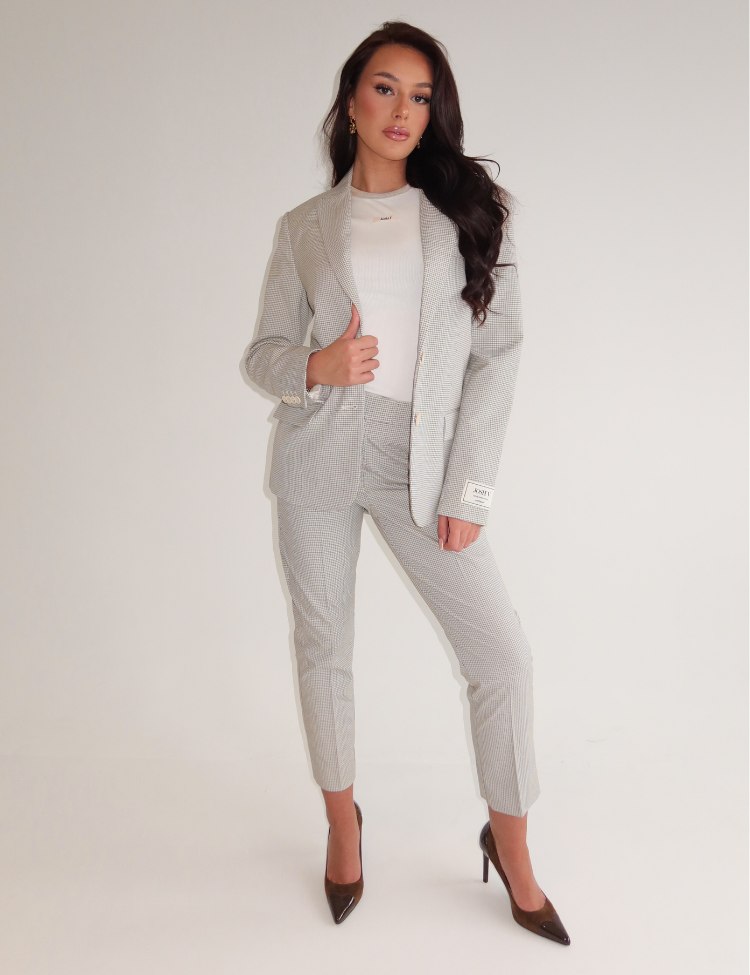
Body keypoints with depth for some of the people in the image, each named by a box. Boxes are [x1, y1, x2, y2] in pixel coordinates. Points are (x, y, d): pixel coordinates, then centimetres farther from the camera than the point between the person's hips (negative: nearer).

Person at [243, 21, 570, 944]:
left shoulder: (469, 209, 4)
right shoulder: (304, 226, 8)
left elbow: (497, 352, -2)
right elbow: (262, 351, 9)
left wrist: (467, 490, -8)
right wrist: (316, 367, -15)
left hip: (419, 461, -1)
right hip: (317, 454, 1)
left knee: (502, 651, -3)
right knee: (323, 647, 10)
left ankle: (509, 842, 21)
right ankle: (342, 820, 34)